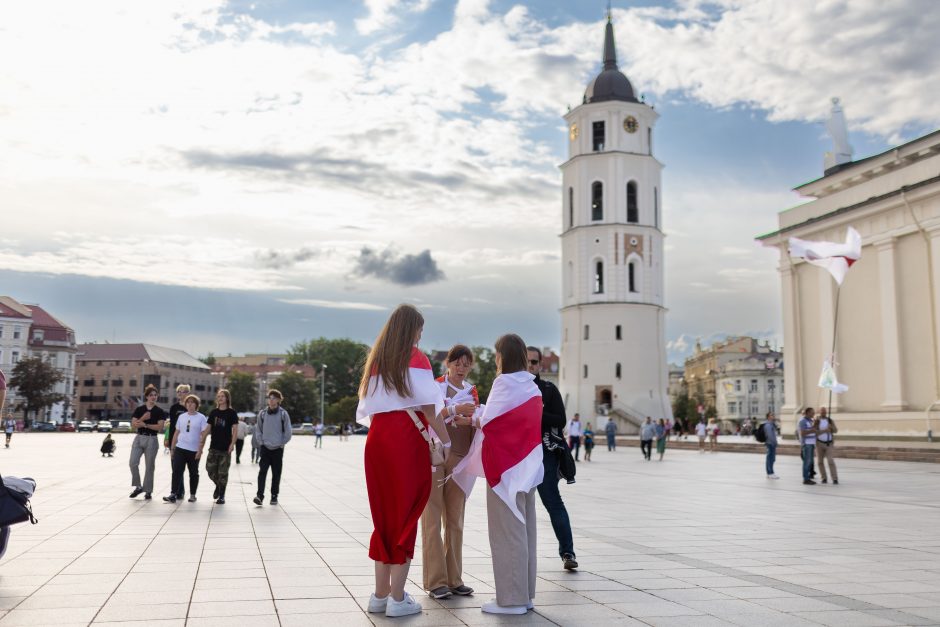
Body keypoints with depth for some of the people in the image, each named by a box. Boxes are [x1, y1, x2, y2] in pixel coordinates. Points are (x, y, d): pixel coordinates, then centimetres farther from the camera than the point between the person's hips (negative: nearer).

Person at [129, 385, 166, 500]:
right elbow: (133, 425, 0)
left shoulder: (159, 411, 0)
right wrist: (142, 418, -16)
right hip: (139, 438, 2)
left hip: (152, 440, -2)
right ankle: (138, 486, 9)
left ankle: (148, 491, 13)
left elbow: (160, 427, -10)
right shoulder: (139, 409, 6)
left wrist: (145, 424, -16)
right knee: (133, 463, -10)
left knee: (149, 466, 3)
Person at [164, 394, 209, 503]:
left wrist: (200, 450, -12)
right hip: (180, 449, 3)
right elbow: (176, 433, 14)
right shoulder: (181, 417, 9)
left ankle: (192, 495, 18)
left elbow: (203, 435, -6)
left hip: (194, 450, -2)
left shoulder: (201, 418, -2)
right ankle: (173, 495, -8)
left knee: (193, 473, 8)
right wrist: (172, 448, 11)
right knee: (176, 471, -7)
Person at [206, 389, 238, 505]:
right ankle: (218, 486, 27)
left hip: (225, 448, -4)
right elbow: (209, 428, 14)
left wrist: (232, 444, -15)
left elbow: (235, 430, -6)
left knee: (223, 472, 0)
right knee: (210, 469, -1)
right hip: (214, 446, 4)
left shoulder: (231, 413, -2)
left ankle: (222, 496, 10)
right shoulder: (213, 412, 9)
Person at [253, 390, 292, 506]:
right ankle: (260, 495, -15)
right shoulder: (262, 413, 2)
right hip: (265, 448, 1)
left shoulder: (283, 414, -4)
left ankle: (274, 496, 16)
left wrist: (281, 444, -2)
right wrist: (261, 442, 2)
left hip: (278, 449, -1)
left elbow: (287, 432, 0)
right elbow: (258, 430, 11)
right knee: (262, 471, -11)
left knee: (276, 473, 6)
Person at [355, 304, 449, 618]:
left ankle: (380, 594, 18)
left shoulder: (376, 360, 18)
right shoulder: (415, 358, -2)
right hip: (406, 439, -6)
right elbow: (429, 407, -9)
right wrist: (446, 441, -2)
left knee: (384, 514, 13)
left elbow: (367, 408, 14)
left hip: (377, 438, 6)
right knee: (405, 516, 0)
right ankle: (398, 598, 3)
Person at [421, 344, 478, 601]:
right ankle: (435, 581, -1)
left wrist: (471, 421, -8)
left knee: (455, 521, 7)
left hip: (459, 458, 5)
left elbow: (473, 423, 14)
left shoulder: (472, 391, 14)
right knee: (432, 520, -4)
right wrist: (455, 410, -25)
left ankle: (454, 578, 13)